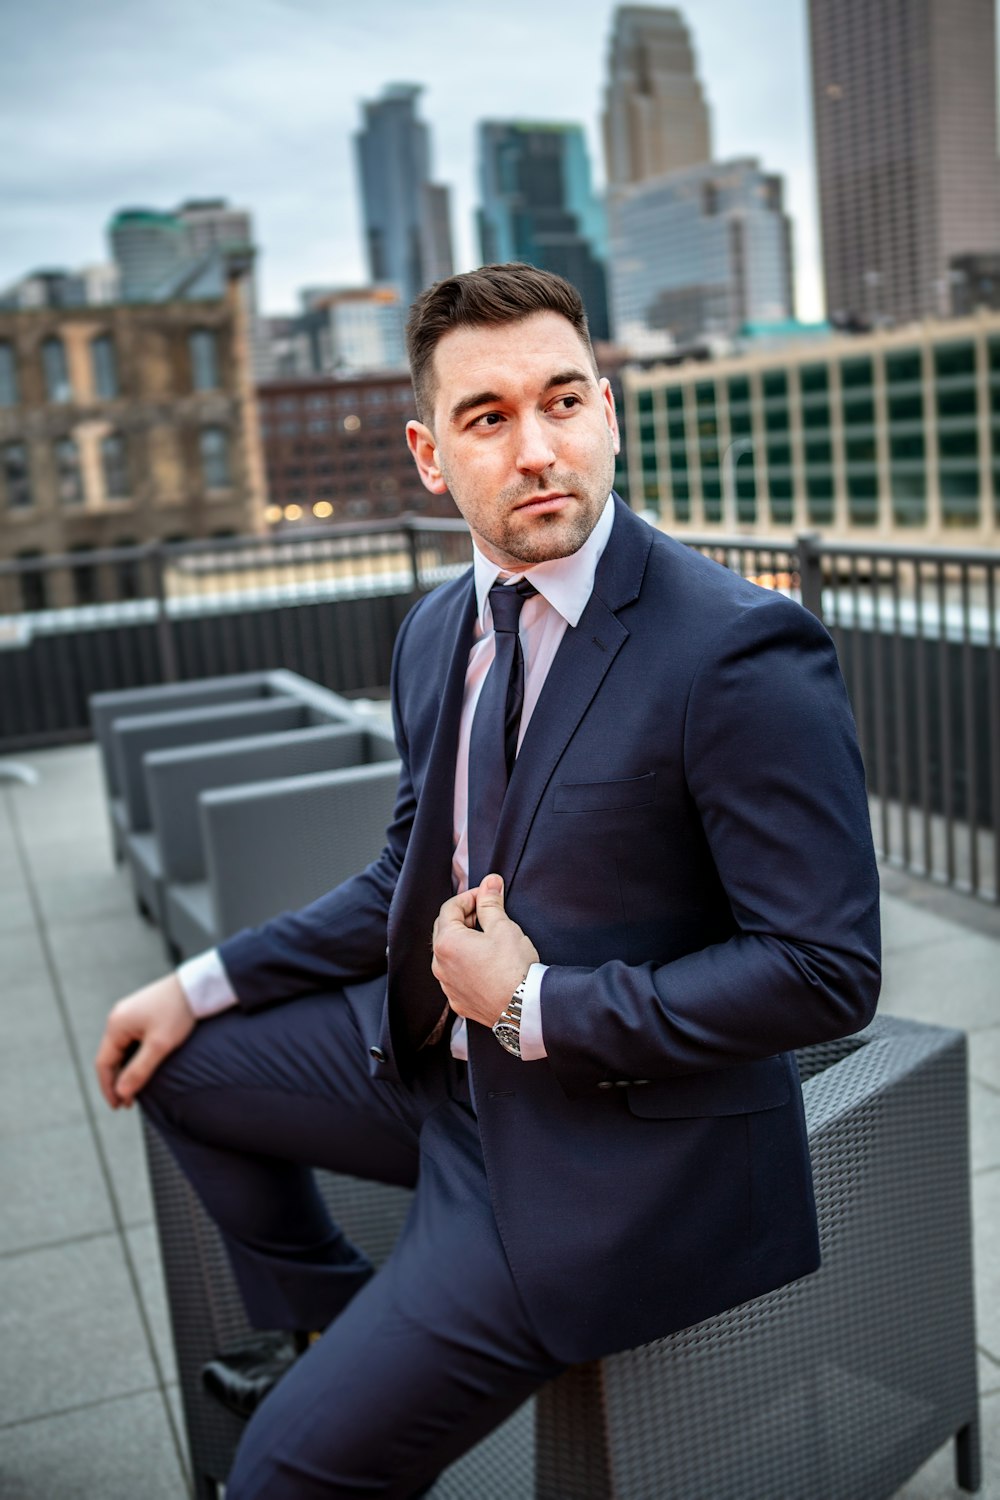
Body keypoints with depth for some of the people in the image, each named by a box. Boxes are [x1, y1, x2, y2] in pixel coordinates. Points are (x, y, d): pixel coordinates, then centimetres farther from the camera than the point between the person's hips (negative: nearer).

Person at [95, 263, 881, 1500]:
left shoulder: (743, 650, -23)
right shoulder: (437, 631, 2)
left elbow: (827, 970, -22)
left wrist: (534, 1004, -21)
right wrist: (204, 985, 9)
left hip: (613, 1140, -7)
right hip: (440, 1057, 8)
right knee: (178, 1061, 19)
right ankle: (326, 1322, 36)